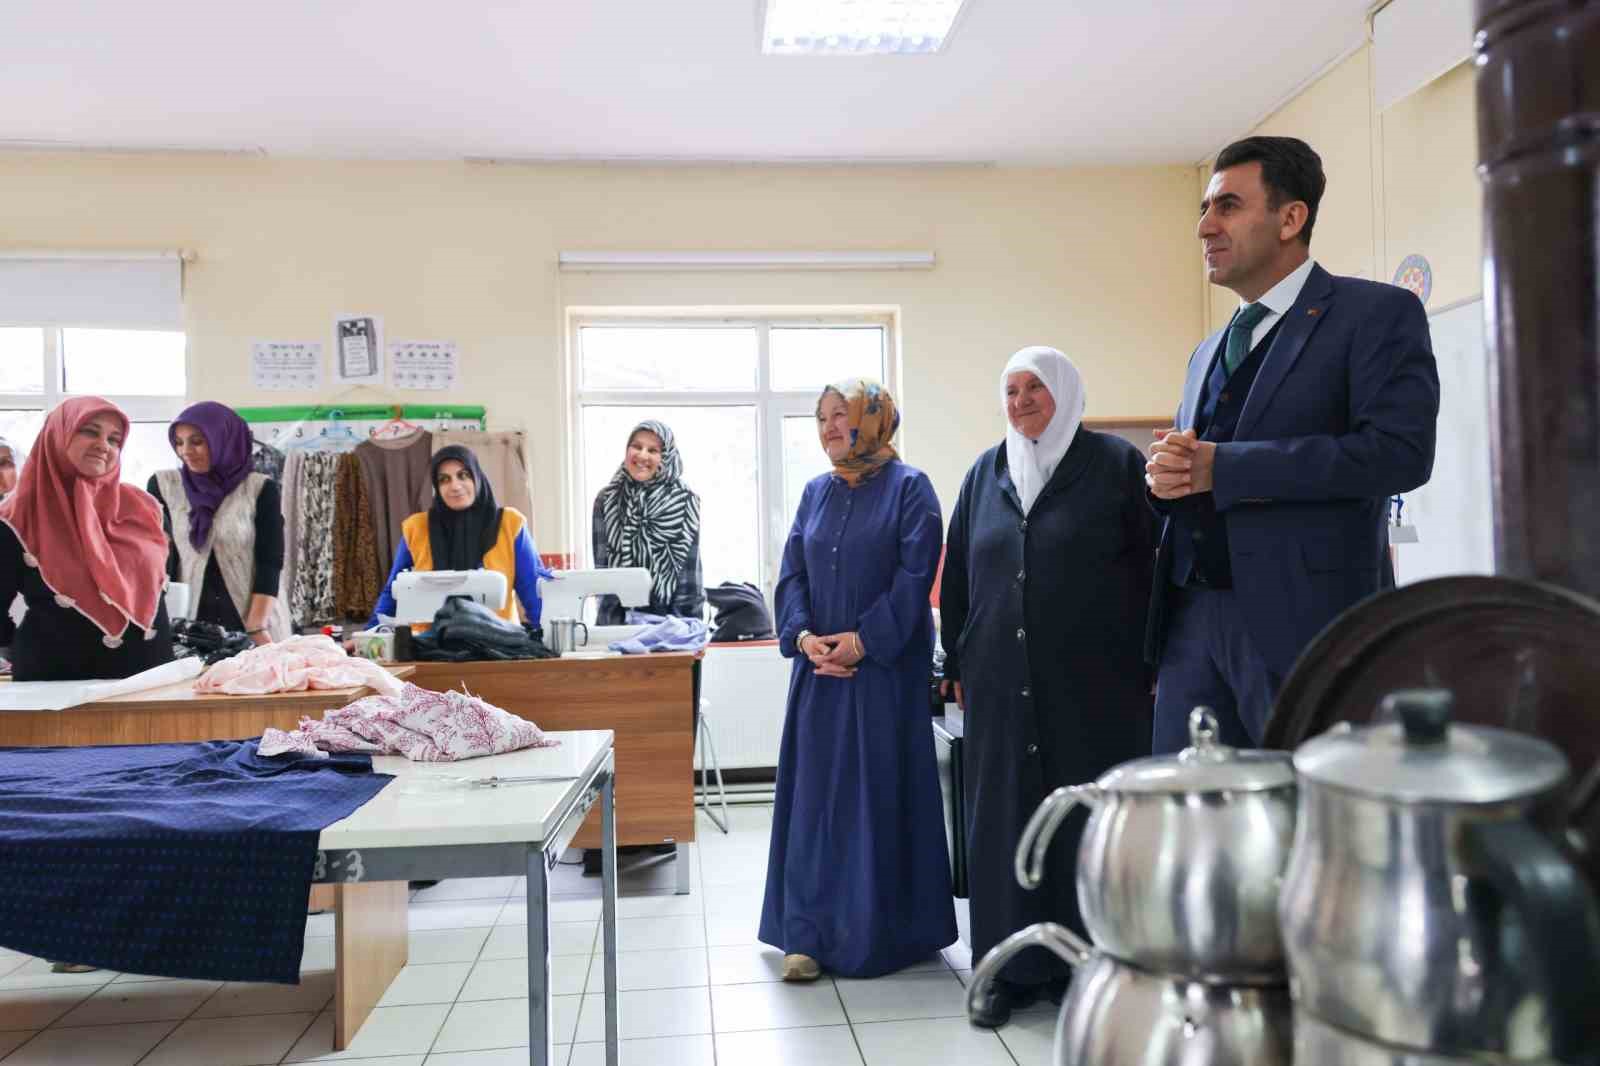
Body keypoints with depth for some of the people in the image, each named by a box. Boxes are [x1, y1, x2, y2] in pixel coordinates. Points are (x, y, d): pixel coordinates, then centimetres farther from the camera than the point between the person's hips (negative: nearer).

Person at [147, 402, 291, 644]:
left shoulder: (261, 489, -3)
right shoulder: (163, 485, 4)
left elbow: (269, 563, -7)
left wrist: (256, 629, -15)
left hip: (258, 625, -2)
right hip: (191, 625, 2)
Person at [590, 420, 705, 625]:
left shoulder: (685, 500, -3)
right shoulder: (606, 500, 3)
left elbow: (689, 569, -4)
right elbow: (602, 565, 2)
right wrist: (607, 622, -6)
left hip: (671, 617, -1)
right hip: (618, 617, 2)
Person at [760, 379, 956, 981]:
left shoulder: (908, 487, -2)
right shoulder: (816, 493, 13)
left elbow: (915, 574, -11)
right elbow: (792, 573, 9)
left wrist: (862, 640, -16)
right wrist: (803, 635, -8)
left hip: (886, 667, -5)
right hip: (820, 664, 5)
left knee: (882, 791, 2)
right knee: (814, 791, 4)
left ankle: (886, 930, 16)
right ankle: (809, 932, 12)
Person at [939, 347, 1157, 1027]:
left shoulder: (1115, 464, 0)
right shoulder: (986, 474, 11)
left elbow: (1150, 563, -3)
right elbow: (957, 573, 13)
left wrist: (1149, 664, -7)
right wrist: (957, 664, 10)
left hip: (1093, 682, -3)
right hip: (1002, 683, 4)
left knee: (1088, 818, 4)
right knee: (1004, 817, 7)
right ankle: (1012, 967, 18)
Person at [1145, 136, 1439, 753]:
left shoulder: (1377, 313, -1)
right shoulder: (1208, 352, 21)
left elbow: (1400, 451, -15)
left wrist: (1222, 468, -16)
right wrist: (1165, 475, -2)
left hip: (1306, 625, -6)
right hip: (1192, 621, 6)